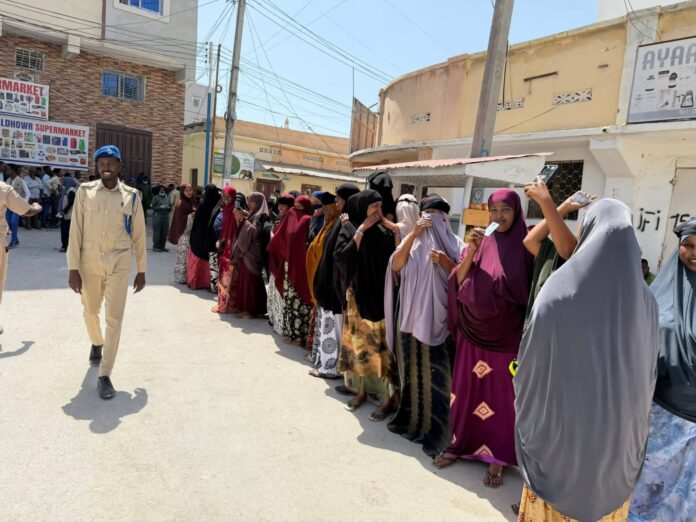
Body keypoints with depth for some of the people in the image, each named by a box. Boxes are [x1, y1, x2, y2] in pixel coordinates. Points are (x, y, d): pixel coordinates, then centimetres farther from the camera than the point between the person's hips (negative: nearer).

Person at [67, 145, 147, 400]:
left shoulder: (131, 196, -3)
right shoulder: (85, 191, -3)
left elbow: (139, 235, 3)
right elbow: (76, 231, -3)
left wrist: (141, 270, 4)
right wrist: (73, 268, -8)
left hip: (119, 264, -1)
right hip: (89, 262, 2)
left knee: (114, 318, -4)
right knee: (90, 311, 20)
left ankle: (104, 375, 5)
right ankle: (97, 343, 51)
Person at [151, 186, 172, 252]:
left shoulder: (167, 198, 14)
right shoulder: (156, 198, 0)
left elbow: (170, 206, 19)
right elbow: (153, 207, -5)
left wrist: (168, 207, -3)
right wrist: (160, 207, -16)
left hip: (166, 217, 4)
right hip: (157, 217, -4)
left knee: (165, 233, 4)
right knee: (157, 232, -5)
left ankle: (162, 246, 13)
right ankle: (156, 246, 4)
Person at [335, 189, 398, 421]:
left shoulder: (384, 230, 2)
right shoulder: (349, 228, 1)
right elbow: (340, 257, -15)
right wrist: (361, 231, -14)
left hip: (381, 295, -1)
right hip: (357, 295, 1)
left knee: (381, 345, -1)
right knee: (358, 343, 9)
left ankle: (387, 398, 9)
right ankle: (361, 390, 26)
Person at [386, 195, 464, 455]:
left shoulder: (455, 245, 3)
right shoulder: (412, 241, 9)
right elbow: (395, 265, -7)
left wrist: (446, 263, -18)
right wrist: (413, 233, -10)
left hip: (439, 319, -3)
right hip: (411, 316, 3)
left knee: (436, 373, -3)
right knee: (412, 370, 13)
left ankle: (436, 431, 9)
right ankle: (411, 418, 30)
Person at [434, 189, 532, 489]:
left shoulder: (524, 246, -5)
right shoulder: (479, 242, 3)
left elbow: (531, 292, -3)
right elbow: (458, 281, -3)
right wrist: (472, 251, -15)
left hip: (507, 334, -3)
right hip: (473, 330, 3)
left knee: (500, 394, 6)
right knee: (466, 388, 11)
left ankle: (496, 456, 20)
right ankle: (460, 443, 28)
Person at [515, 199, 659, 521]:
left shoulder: (560, 288, -20)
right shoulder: (645, 301, -7)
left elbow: (532, 360, -14)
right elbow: (647, 376, 4)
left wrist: (526, 412, 5)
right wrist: (633, 428, 19)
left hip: (562, 423, -4)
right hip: (620, 428, 4)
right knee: (606, 495, 23)